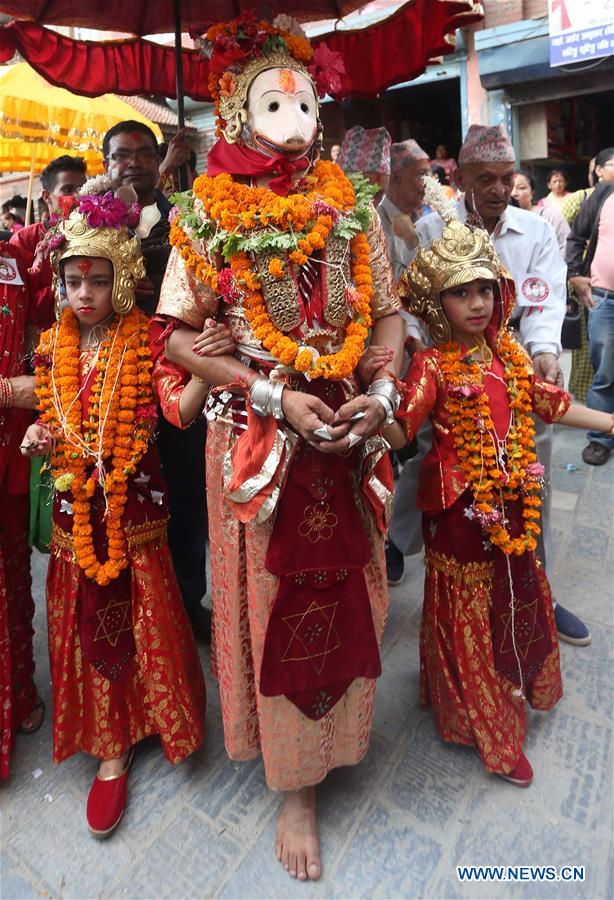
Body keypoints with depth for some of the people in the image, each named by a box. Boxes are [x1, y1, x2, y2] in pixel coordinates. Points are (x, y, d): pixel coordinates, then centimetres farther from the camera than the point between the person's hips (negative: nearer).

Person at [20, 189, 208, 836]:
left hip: (133, 500, -4)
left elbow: (180, 410, -20)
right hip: (76, 503, 4)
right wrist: (38, 437, -6)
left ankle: (155, 716, 34)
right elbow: (55, 421, 15)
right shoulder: (56, 345, 6)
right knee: (88, 619, 11)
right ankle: (110, 749, 29)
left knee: (141, 612, 7)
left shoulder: (145, 340, -7)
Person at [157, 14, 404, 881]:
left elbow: (388, 312, 8)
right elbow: (178, 334, -4)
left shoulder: (350, 206, 6)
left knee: (343, 589, 15)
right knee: (274, 599, 9)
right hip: (254, 437, -2)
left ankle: (339, 733, 44)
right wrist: (273, 397, -15)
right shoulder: (206, 215, -1)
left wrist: (382, 389, -12)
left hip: (348, 434, 3)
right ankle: (293, 784, 32)